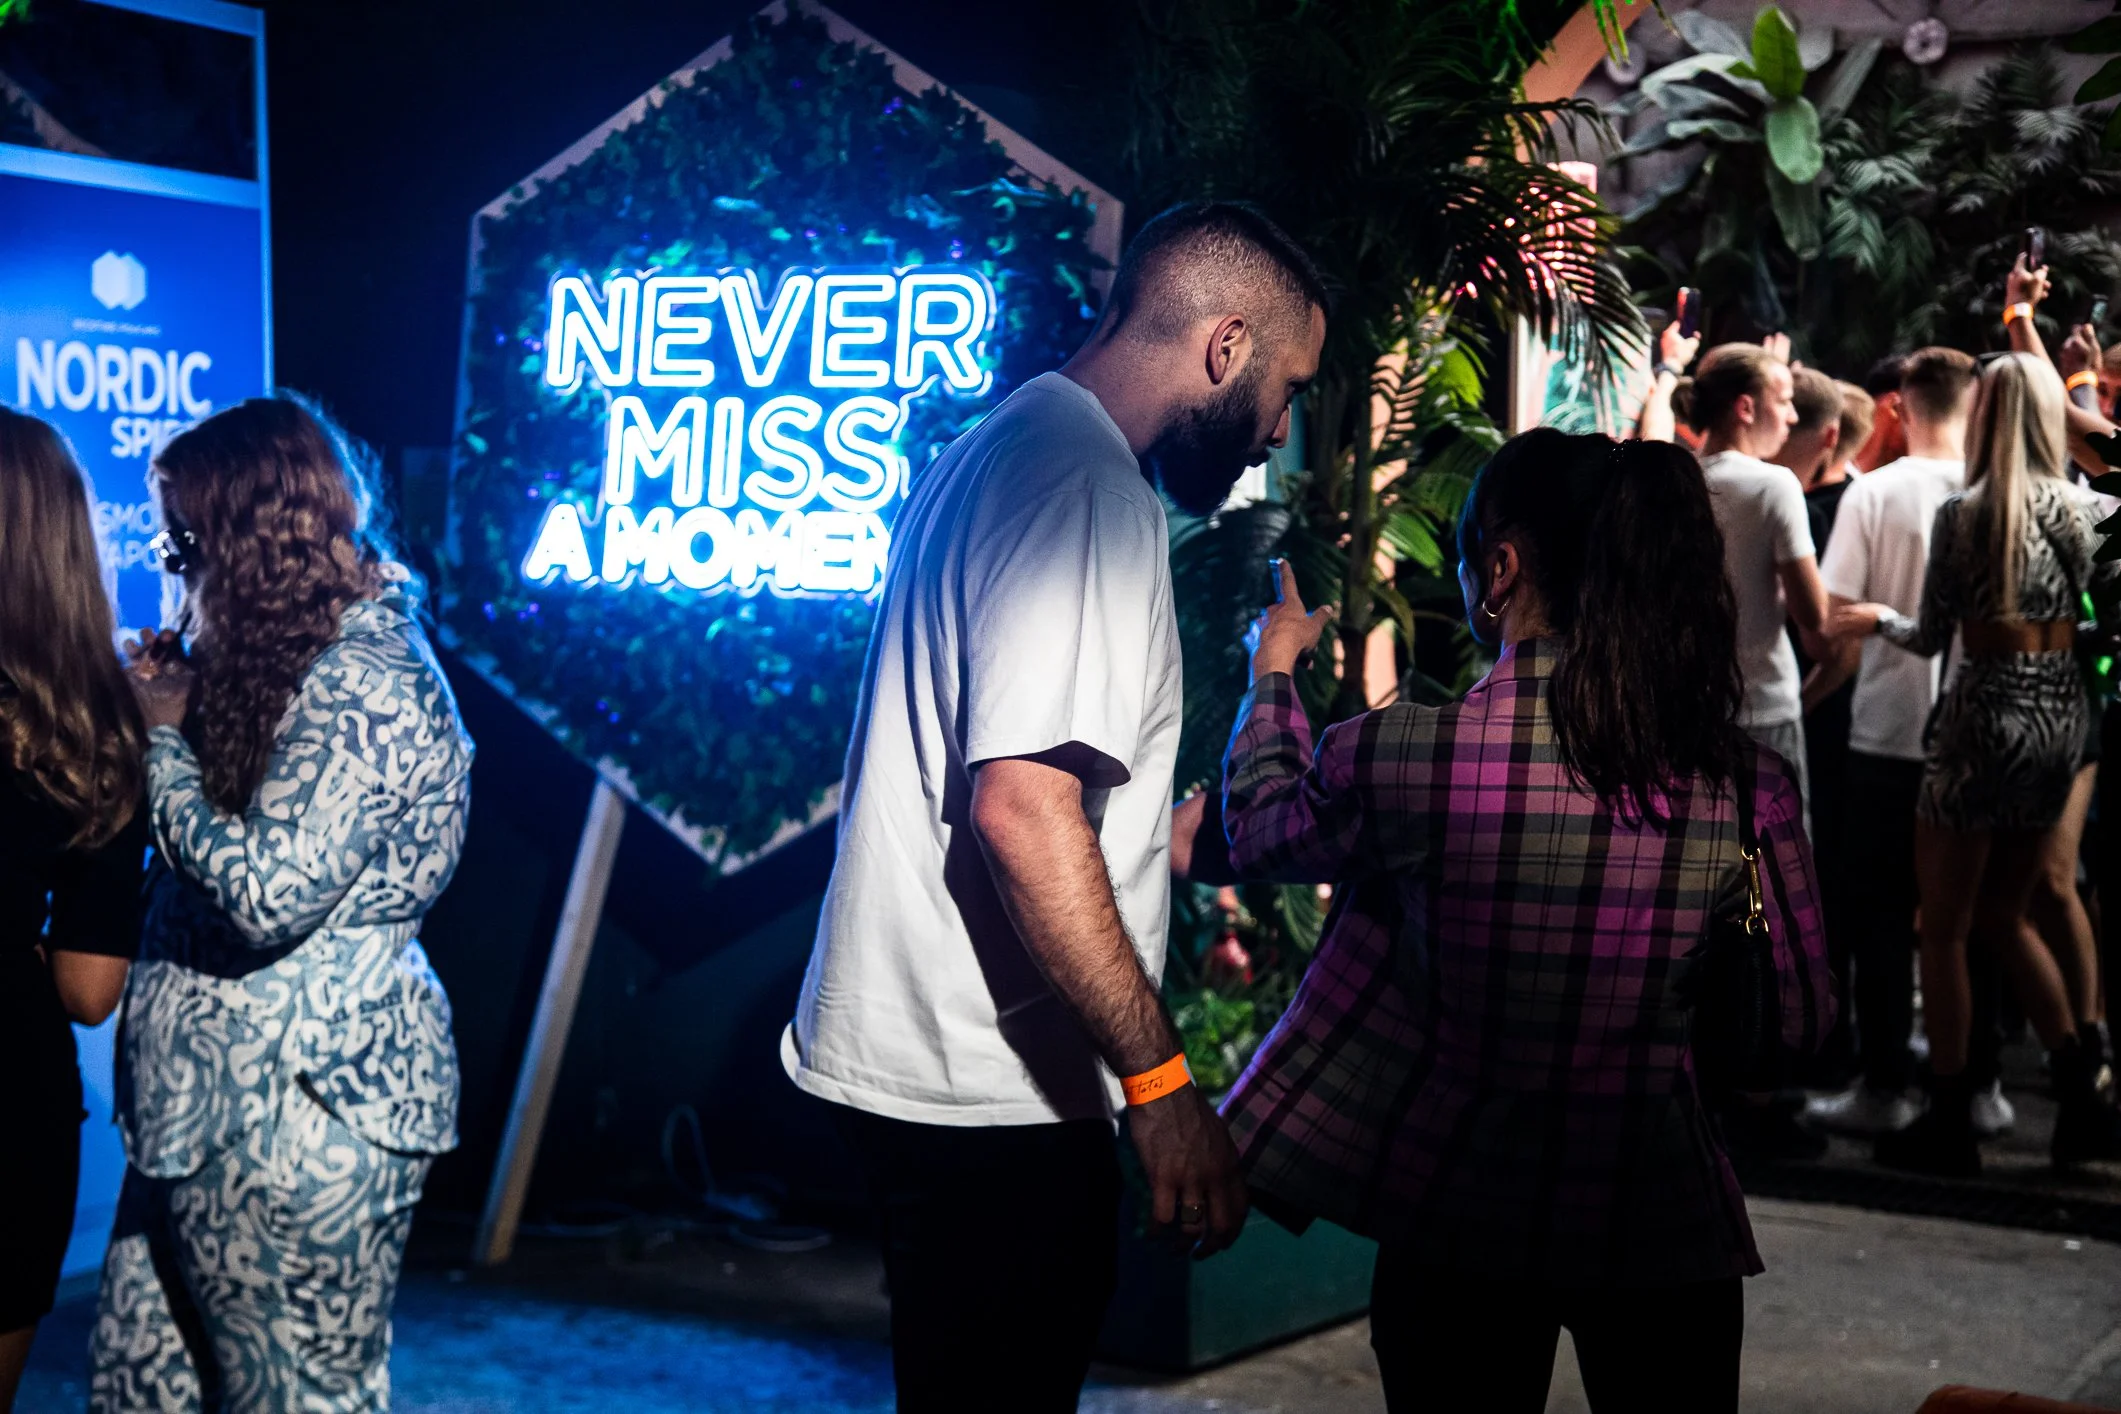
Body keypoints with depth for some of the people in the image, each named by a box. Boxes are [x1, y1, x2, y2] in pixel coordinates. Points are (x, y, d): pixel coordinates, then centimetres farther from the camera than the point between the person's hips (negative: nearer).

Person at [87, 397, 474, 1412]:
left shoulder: (364, 689, -18)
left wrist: (163, 741, -13)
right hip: (208, 1100, 10)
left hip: (302, 1110, -10)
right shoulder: (284, 662, 14)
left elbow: (270, 891, -25)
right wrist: (172, 711, 8)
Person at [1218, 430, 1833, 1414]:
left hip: (1457, 1225, -1)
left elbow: (1260, 831, 7)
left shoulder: (1401, 751, -15)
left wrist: (1274, 667, 23)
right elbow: (1800, 1020, -1)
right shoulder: (1743, 780, -10)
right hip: (1664, 1221, 1)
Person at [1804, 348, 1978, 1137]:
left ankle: (1885, 1087, 7)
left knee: (1883, 916, 6)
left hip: (1889, 732, -2)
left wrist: (1809, 695, 7)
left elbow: (1839, 626, -8)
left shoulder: (1873, 492, -7)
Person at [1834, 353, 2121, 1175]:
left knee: (1944, 928, 5)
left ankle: (1949, 1123, 8)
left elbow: (1931, 639, -6)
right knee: (2003, 916, 20)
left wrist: (1880, 619, 12)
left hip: (1988, 714, -6)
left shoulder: (1965, 514, -11)